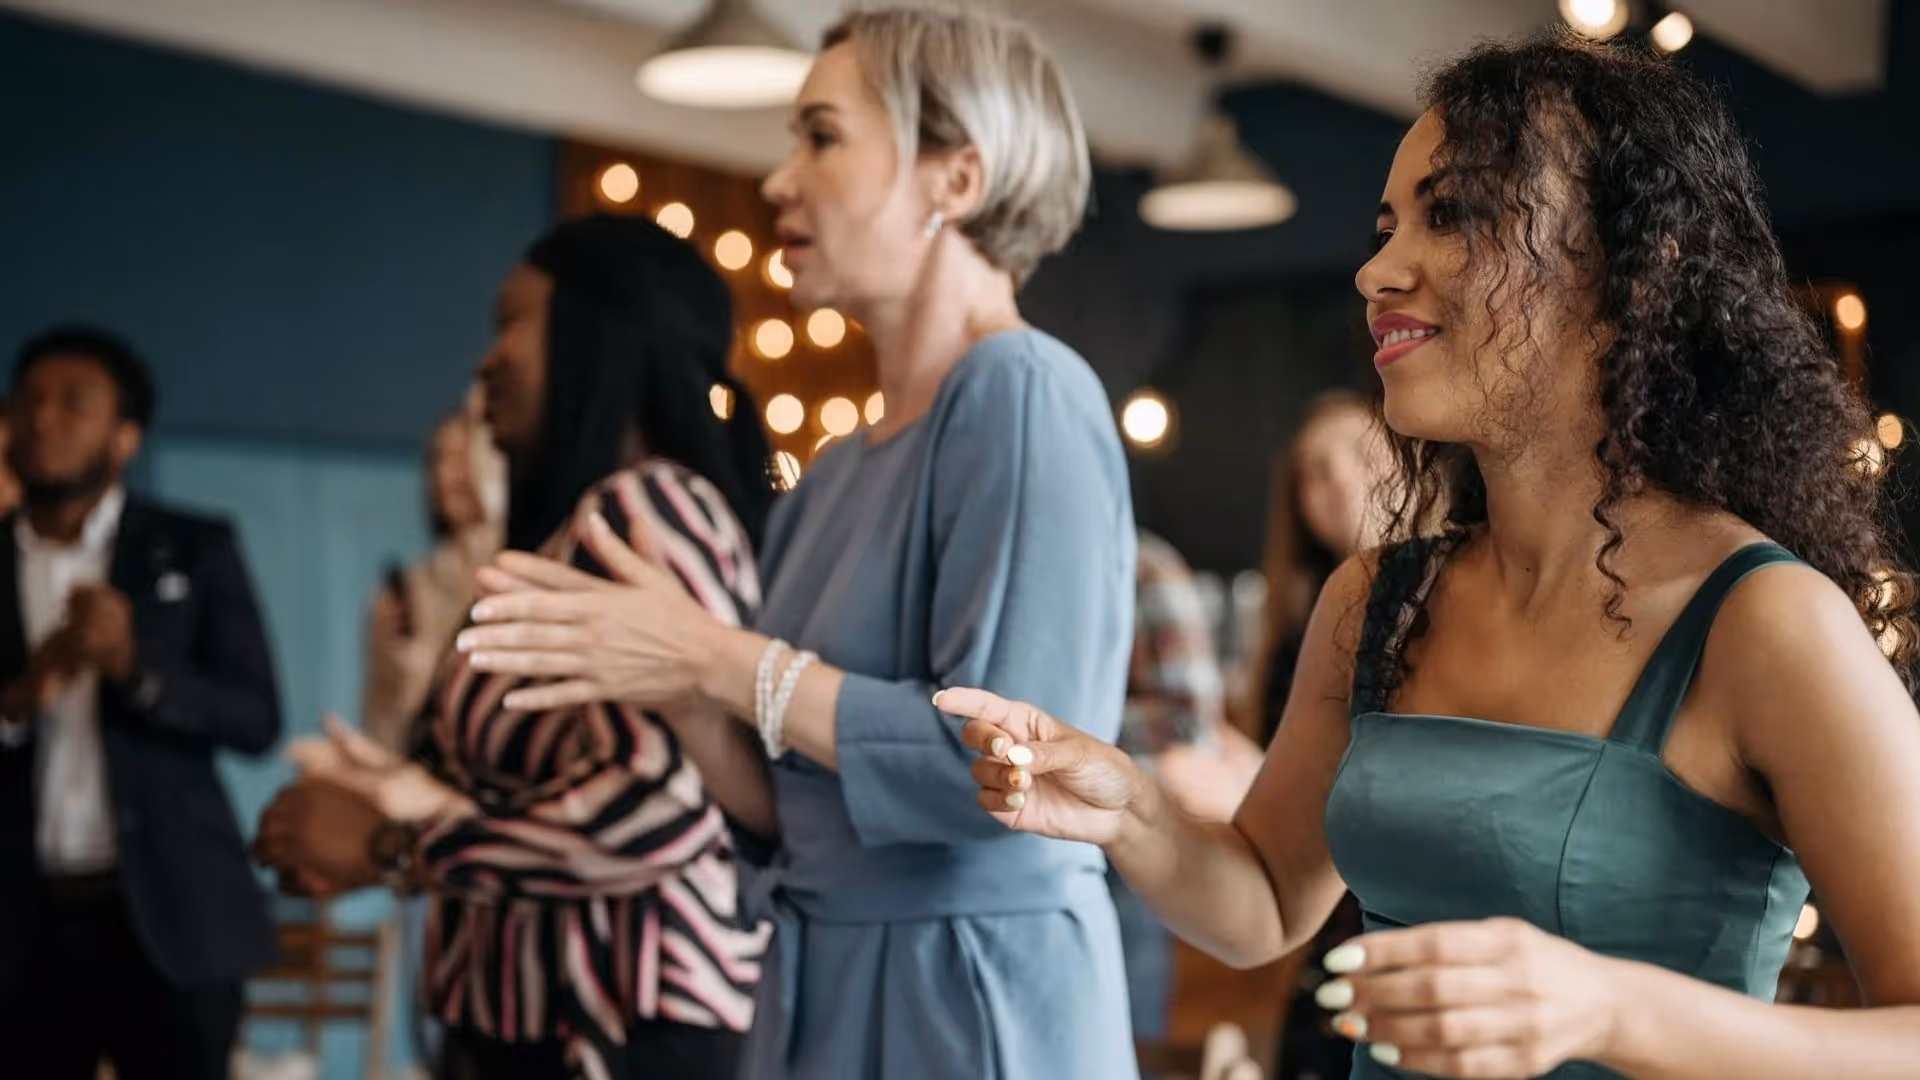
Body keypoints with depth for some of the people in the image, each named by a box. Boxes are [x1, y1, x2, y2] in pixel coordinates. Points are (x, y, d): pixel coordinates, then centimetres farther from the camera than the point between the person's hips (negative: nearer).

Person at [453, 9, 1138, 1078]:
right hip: (823, 992, 7)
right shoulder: (836, 474, 8)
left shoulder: (1023, 394, -15)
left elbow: (1003, 763, -24)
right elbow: (785, 806, 10)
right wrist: (651, 663, -4)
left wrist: (721, 660, -17)